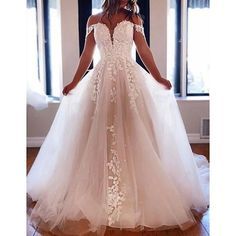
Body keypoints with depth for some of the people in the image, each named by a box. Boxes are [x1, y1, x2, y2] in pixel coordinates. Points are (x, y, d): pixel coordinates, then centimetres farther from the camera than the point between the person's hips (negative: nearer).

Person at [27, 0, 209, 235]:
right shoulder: (94, 20, 10)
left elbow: (144, 51, 7)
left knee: (132, 133, -2)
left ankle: (135, 193, 9)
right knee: (100, 134, 1)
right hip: (102, 81, 1)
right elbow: (86, 55, 12)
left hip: (130, 80, -1)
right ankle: (100, 193, 11)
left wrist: (158, 79, -1)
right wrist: (74, 83, 10)